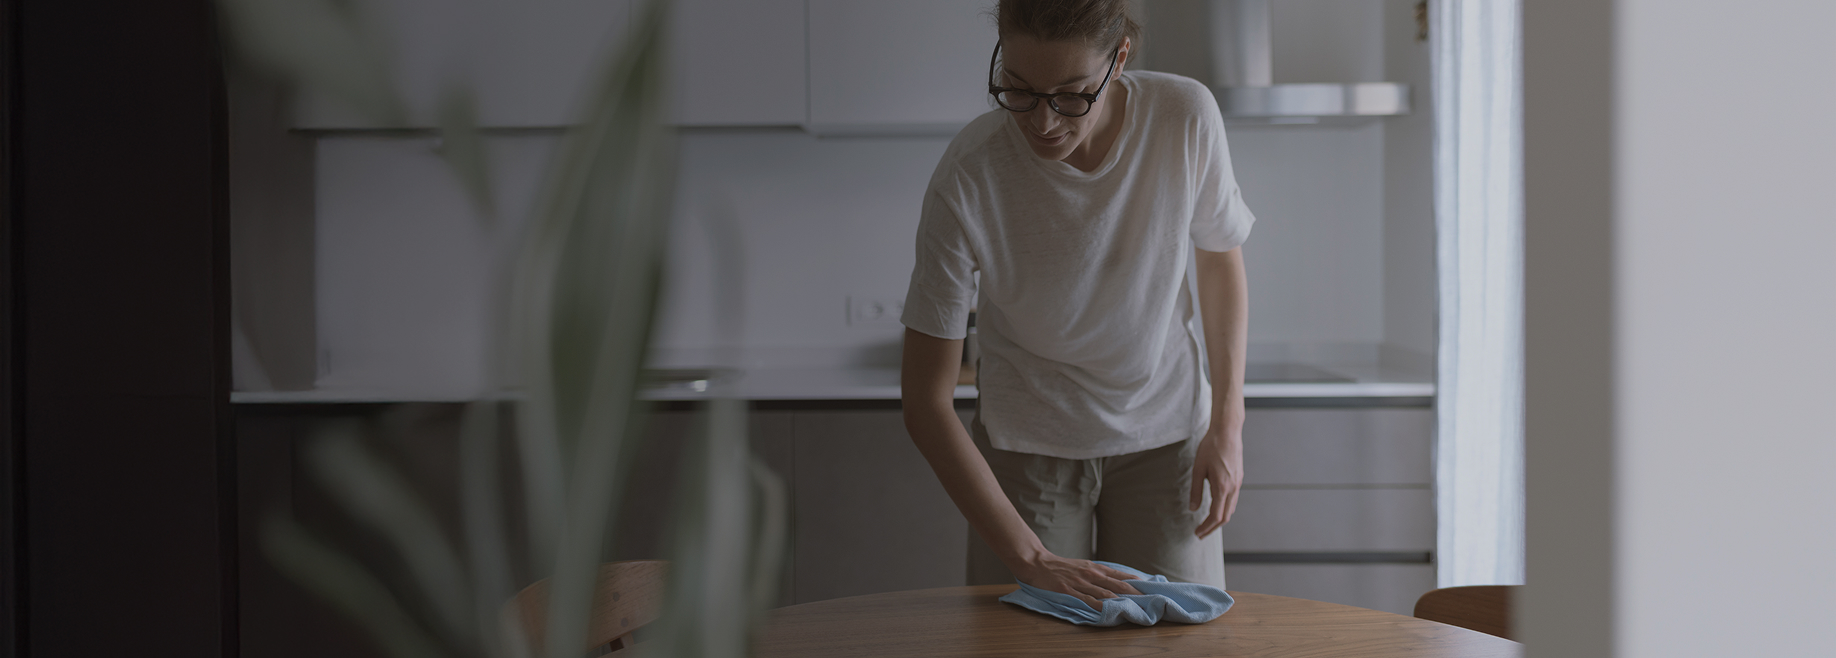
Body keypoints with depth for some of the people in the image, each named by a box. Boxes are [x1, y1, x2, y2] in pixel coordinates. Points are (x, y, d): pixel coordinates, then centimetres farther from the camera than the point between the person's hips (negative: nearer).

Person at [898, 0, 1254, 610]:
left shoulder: (1186, 117, -20)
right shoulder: (968, 178, -25)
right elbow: (925, 403, -22)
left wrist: (1227, 423, -4)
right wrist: (1029, 557, -28)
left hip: (1167, 432, 2)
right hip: (1029, 446, -1)